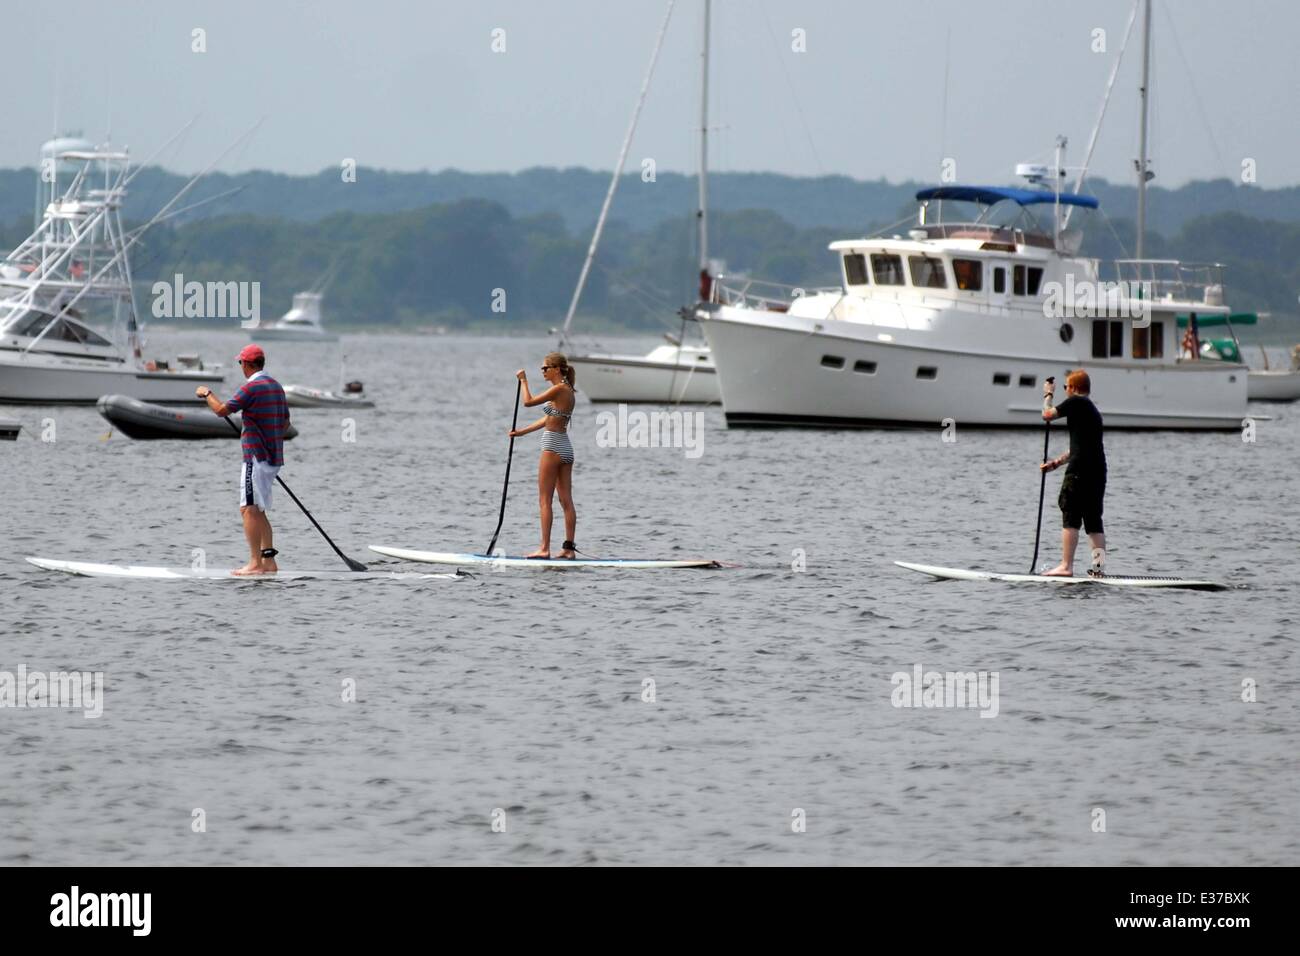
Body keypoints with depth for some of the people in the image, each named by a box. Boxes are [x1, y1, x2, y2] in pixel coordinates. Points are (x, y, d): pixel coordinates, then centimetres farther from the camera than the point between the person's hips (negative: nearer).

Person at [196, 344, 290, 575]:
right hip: (274, 457, 9)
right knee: (258, 511, 15)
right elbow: (285, 423, 21)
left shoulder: (251, 387, -14)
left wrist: (207, 393, 2)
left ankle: (255, 563, -17)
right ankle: (269, 561, 15)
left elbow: (222, 410, -15)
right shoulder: (276, 386, 14)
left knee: (249, 510, -10)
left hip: (256, 456, -9)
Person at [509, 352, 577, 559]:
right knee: (566, 500, 7)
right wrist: (522, 432, 20)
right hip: (566, 449, 9)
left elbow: (529, 402, -13)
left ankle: (544, 548, -9)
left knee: (544, 500, -6)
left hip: (553, 448, -9)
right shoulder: (568, 391, 14)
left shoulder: (559, 389, -15)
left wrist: (524, 381, 2)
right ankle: (569, 548, 6)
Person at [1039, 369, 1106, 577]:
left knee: (1070, 518, -7)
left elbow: (1048, 415, -3)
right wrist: (1056, 463, 31)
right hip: (1098, 471, 8)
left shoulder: (1076, 402, -4)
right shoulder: (1093, 410, 24)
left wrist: (1048, 395, 15)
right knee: (1094, 521, 9)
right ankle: (1099, 565, 2)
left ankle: (1066, 566, -10)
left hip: (1080, 469, -8)